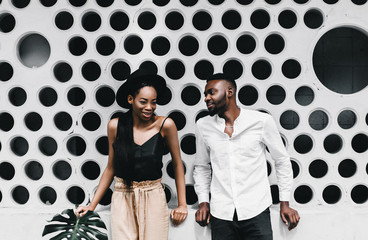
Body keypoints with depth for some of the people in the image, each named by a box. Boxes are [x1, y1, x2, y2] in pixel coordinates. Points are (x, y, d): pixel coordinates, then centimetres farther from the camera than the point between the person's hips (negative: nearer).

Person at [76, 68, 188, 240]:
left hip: (153, 199, -1)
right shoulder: (115, 126, -3)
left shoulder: (165, 125, -8)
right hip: (122, 199, 1)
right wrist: (92, 205, 5)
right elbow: (111, 168, 7)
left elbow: (177, 164, 3)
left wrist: (182, 204, 2)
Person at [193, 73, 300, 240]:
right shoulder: (203, 126, 5)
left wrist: (284, 202, 4)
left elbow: (282, 162, 6)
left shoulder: (262, 121, -3)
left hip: (256, 213, -2)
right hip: (220, 214, 2)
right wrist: (203, 202, 8)